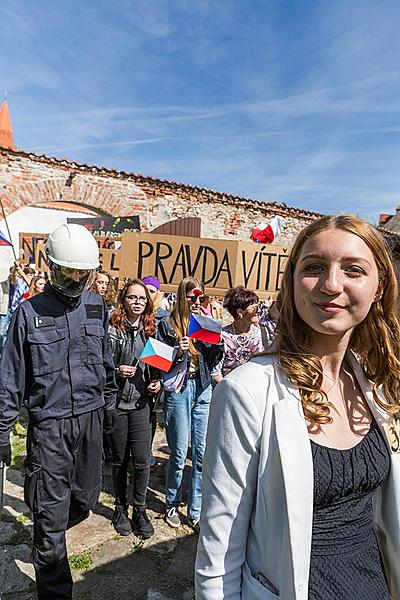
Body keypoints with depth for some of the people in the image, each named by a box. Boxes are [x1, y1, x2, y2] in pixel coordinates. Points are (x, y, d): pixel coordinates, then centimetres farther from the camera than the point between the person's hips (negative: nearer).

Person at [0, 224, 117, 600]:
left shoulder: (96, 306, 3)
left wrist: (108, 401, 17)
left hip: (91, 417, 4)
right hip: (50, 422, -3)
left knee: (85, 498, 17)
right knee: (51, 512, 4)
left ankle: (47, 532, 50)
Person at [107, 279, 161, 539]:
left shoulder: (150, 330, 6)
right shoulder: (112, 330, -8)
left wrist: (157, 382, -1)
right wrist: (117, 371, -22)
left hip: (141, 403, 3)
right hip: (116, 402, -2)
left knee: (142, 461, 3)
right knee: (119, 461, 14)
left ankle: (140, 509, 26)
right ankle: (121, 508, 35)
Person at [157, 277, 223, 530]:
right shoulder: (168, 324, -1)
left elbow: (212, 362, 8)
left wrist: (216, 340, -8)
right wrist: (177, 353, -17)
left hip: (203, 389, 4)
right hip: (178, 389, -3)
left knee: (203, 452, 7)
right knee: (179, 453, 6)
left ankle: (196, 510, 24)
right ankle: (172, 504, 30)